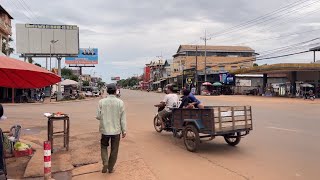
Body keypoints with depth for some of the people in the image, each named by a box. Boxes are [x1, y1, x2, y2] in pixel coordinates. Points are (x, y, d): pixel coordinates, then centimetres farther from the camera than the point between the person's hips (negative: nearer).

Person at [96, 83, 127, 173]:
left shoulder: (102, 102, -9)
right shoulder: (120, 102, -9)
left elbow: (98, 116, -5)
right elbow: (123, 118, -6)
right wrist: (124, 130, 2)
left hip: (105, 129, 0)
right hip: (116, 130, 0)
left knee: (104, 146, 22)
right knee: (114, 149, 14)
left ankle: (105, 162, 3)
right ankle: (110, 168, 24)